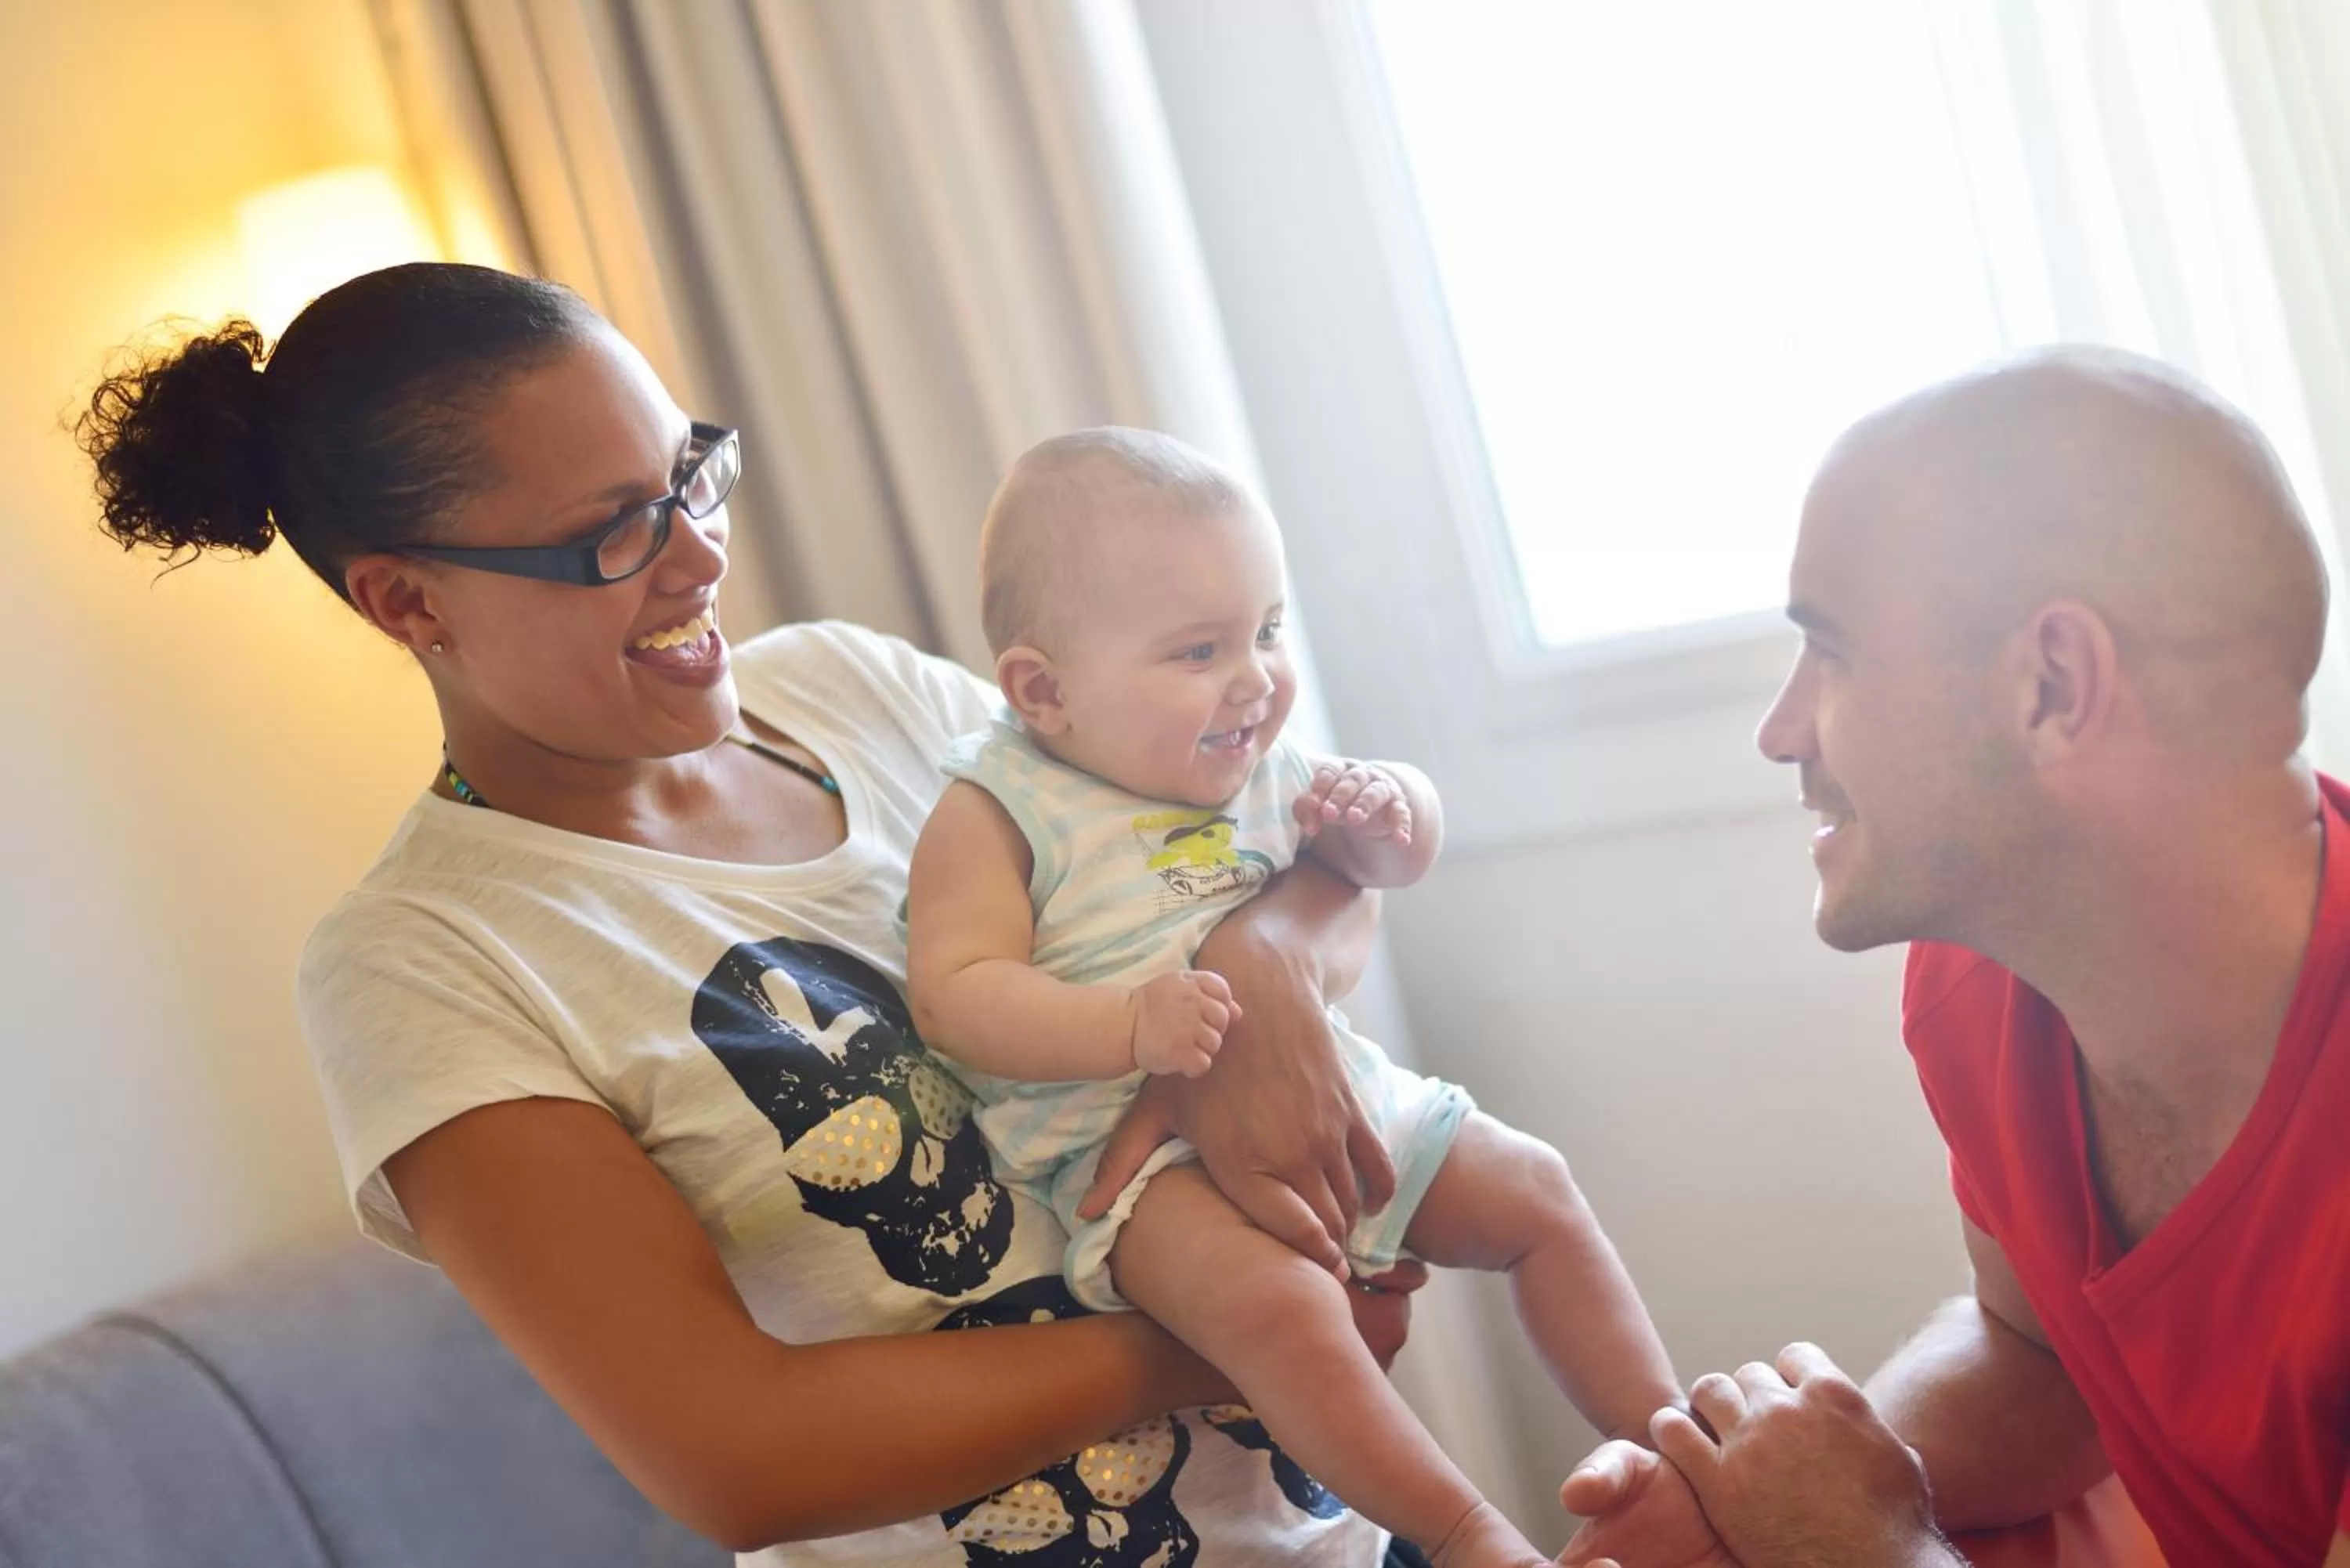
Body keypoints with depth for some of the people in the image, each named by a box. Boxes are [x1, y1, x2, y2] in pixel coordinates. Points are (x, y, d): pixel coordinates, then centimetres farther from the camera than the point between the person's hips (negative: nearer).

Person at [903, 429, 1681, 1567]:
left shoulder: (1262, 767, 9)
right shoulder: (998, 813, -10)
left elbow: (1392, 861, 22)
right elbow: (954, 994, -19)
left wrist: (1393, 811, -4)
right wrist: (1128, 1028, -32)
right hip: (1137, 1149, -7)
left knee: (1535, 1194, 8)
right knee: (1275, 1302, -33)